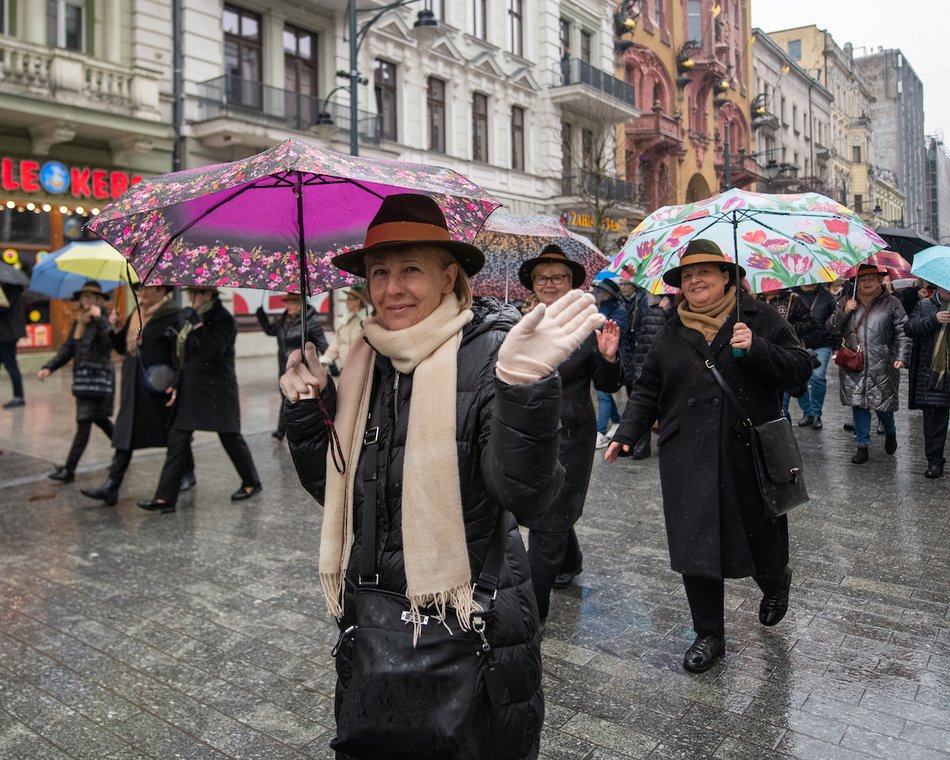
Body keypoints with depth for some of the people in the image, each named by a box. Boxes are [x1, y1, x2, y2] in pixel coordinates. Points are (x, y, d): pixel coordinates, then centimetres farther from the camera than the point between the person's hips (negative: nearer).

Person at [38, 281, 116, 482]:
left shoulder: (102, 321, -10)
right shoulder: (78, 323, 12)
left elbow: (110, 342, -29)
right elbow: (67, 349, 16)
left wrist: (98, 318, -30)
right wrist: (49, 367, 6)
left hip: (99, 378, -8)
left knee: (84, 423, -5)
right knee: (100, 419, 17)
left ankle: (69, 469, -2)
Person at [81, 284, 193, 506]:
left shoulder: (173, 316, -10)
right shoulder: (136, 313, 14)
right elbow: (123, 347, 19)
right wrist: (116, 329, 1)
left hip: (159, 385, -7)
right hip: (134, 386, 7)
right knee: (126, 433, 2)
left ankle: (187, 474, 28)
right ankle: (112, 484, 1)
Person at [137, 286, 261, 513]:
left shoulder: (223, 319, -12)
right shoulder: (195, 316, 11)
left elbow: (211, 350, -26)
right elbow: (185, 356, 16)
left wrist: (197, 322, -25)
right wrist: (177, 385, 12)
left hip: (216, 390, -7)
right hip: (191, 389, 7)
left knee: (230, 436, 6)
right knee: (177, 439, 2)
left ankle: (251, 482, 27)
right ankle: (165, 498, 5)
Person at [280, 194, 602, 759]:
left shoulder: (488, 351, -16)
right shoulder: (367, 362, 2)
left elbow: (526, 495, -26)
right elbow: (336, 490, 9)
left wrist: (523, 388, -40)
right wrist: (311, 408, -5)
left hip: (470, 626, -5)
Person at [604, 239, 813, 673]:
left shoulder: (760, 319, 3)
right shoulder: (670, 335, 11)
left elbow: (800, 368, -2)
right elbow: (647, 391, 12)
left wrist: (756, 349, -16)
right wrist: (626, 434, 0)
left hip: (750, 454, -2)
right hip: (689, 460, 2)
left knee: (761, 535, 9)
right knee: (695, 547, 3)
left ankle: (775, 583, 47)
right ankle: (708, 635, 20)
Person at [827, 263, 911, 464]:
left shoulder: (891, 303, 3)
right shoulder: (845, 302, 9)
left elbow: (903, 333, 2)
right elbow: (832, 328, 6)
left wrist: (901, 357, -8)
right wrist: (844, 311, -10)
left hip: (881, 366, -2)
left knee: (882, 404, 3)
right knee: (858, 405, 2)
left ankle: (890, 433, 35)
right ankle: (862, 446, 11)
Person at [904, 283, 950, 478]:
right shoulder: (924, 306, 11)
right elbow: (909, 328, -1)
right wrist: (934, 320, -15)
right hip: (932, 373, 0)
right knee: (933, 418, 3)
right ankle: (934, 461, 11)